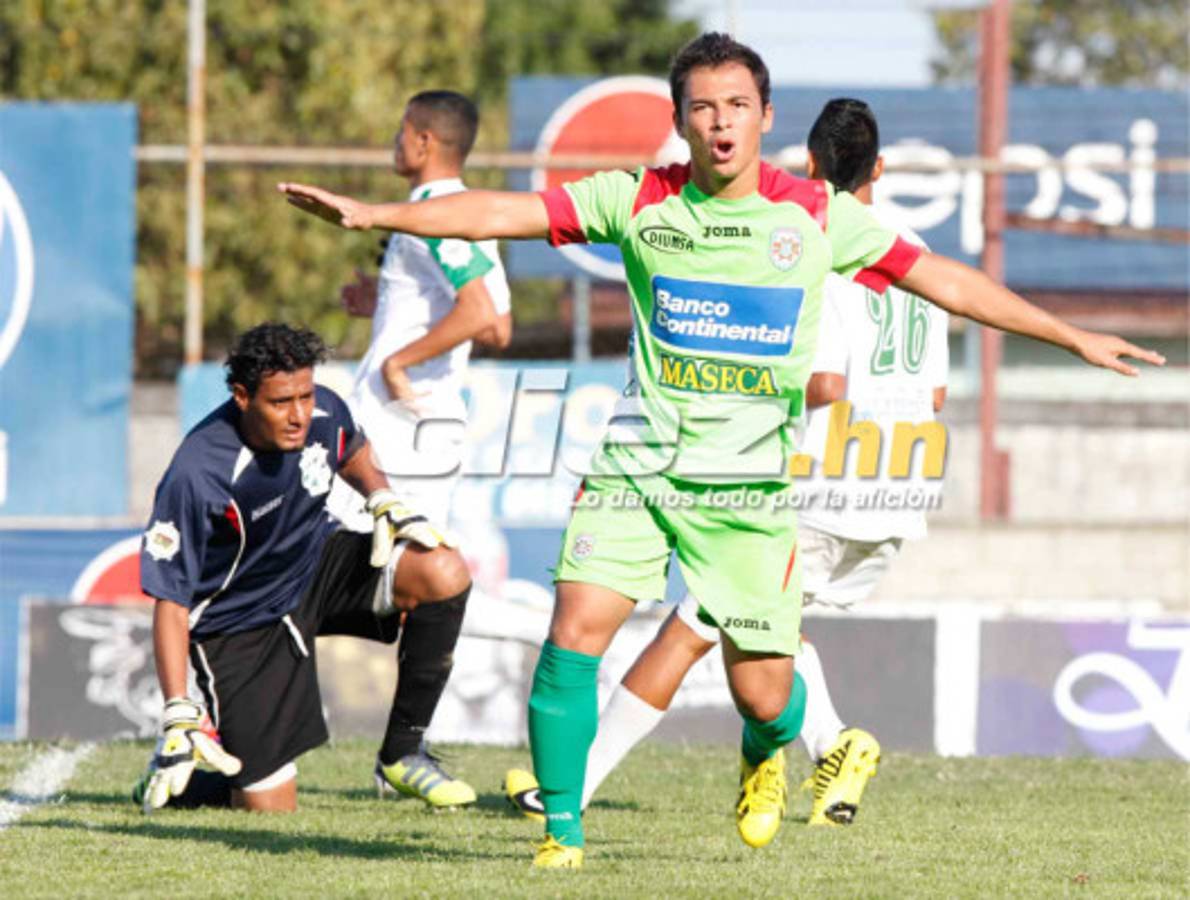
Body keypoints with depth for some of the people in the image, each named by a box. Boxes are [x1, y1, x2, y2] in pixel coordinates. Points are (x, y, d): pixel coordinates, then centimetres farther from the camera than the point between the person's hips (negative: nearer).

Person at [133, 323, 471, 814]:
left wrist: (385, 503, -6)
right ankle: (169, 780, 24)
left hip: (316, 567, 5)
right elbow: (171, 601, -26)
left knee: (445, 573, -21)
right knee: (269, 806, -11)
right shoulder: (195, 477, -31)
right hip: (237, 624, -5)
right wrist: (179, 715, -32)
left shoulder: (324, 414, -14)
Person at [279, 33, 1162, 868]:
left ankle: (766, 755, 38)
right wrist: (370, 214, -15)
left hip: (749, 485, 0)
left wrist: (1073, 335, 3)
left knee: (763, 694, -1)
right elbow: (504, 213, -6)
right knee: (575, 633, -17)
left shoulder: (817, 215, -1)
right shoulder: (640, 199, -1)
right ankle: (561, 831, -2)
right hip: (638, 463, 0)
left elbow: (942, 279, 4)